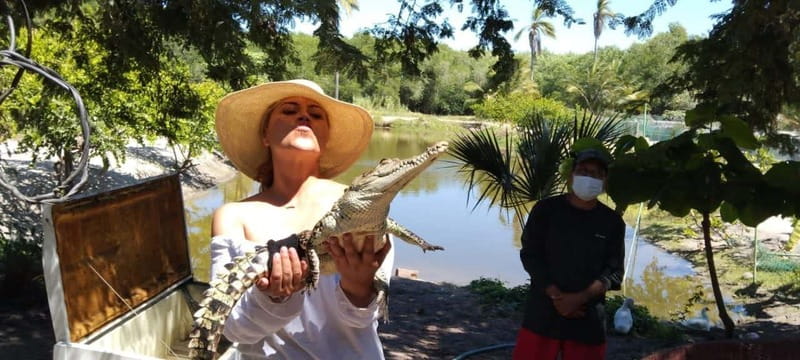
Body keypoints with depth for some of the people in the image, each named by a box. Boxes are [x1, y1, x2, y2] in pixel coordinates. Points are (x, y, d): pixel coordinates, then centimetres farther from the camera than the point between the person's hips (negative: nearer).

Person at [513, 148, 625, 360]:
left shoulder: (612, 222, 3)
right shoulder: (546, 209, -1)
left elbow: (614, 271, -1)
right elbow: (530, 255, -4)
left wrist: (580, 298, -15)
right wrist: (555, 295, -14)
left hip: (588, 316, 2)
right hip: (543, 310, -1)